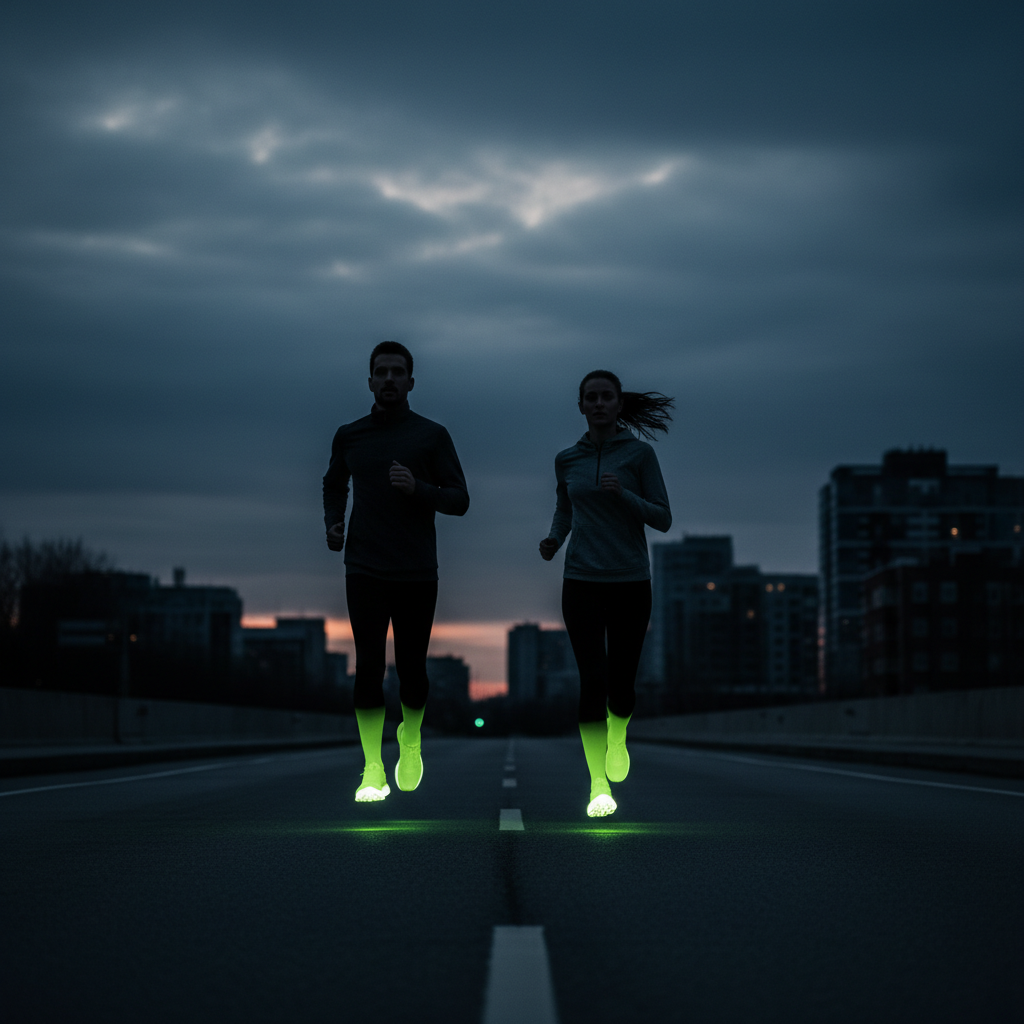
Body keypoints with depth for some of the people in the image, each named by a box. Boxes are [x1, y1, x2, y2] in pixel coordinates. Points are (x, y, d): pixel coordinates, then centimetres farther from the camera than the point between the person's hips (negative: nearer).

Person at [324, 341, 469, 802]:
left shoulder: (432, 435, 2)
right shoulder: (348, 436, 9)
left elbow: (460, 500, 0)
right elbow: (334, 484, 26)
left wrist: (417, 488, -16)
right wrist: (332, 522, 8)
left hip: (417, 573, -1)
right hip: (365, 570, 1)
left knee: (411, 665, 4)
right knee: (368, 666, -6)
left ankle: (410, 746, 29)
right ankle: (372, 768, -2)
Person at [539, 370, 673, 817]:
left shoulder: (639, 453, -1)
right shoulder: (567, 459, 7)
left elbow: (663, 519, -2)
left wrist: (624, 494, -18)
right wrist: (553, 538, 2)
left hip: (630, 582, -1)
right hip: (582, 581, 1)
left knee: (621, 680, 4)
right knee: (592, 679, -7)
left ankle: (618, 742, 37)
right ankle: (598, 782, -3)